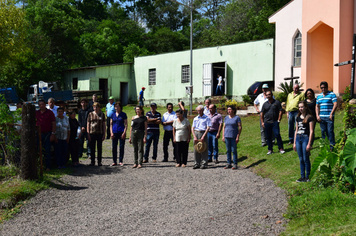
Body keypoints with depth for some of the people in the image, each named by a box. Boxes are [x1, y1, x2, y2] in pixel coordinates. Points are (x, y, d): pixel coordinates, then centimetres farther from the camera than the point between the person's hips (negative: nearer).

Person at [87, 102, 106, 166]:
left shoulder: (102, 114, 6)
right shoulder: (90, 114, 5)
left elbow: (104, 124, 6)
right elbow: (88, 124, 5)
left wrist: (104, 134, 1)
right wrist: (88, 134, -1)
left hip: (100, 133, 0)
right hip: (92, 133, 0)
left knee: (99, 148, 5)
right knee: (92, 148, 4)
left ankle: (99, 161, 14)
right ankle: (92, 161, 14)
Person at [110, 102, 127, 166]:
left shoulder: (123, 114, 2)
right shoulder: (113, 115, 10)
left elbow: (126, 124, 0)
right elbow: (111, 124, 12)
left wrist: (124, 133, -9)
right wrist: (111, 133, 1)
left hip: (121, 133, -2)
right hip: (114, 133, 3)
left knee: (122, 147, 1)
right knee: (114, 147, 4)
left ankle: (120, 161, 11)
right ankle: (114, 161, 13)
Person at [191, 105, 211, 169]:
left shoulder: (207, 118, 2)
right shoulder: (195, 118, 13)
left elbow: (208, 127, -6)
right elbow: (192, 128, 10)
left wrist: (203, 136, -14)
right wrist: (194, 137, -3)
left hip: (203, 133, -4)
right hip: (196, 133, 4)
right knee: (196, 149, 3)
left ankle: (204, 164, 2)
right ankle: (197, 163, 10)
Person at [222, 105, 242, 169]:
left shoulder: (237, 118, -3)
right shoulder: (226, 118, 11)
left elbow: (240, 127, -5)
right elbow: (224, 127, 15)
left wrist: (238, 137, -11)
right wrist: (223, 136, 7)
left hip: (234, 137, -4)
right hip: (227, 136, 4)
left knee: (234, 150, -2)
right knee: (228, 150, 8)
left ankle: (235, 164, 5)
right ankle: (229, 164, 15)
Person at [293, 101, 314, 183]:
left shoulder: (309, 117, -6)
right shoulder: (298, 118, 13)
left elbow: (311, 131, -8)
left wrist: (309, 144, -13)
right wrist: (294, 143, 15)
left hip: (305, 138, -6)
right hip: (298, 138, 6)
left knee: (306, 159, -2)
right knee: (301, 159, 9)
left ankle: (307, 177, 8)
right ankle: (302, 176, 16)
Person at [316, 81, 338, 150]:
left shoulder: (332, 94, -1)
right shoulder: (319, 96, 15)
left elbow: (335, 104, -9)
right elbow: (317, 106, 17)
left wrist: (331, 114, -16)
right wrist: (317, 116, 6)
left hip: (329, 117, -5)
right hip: (321, 117, 5)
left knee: (330, 131, -5)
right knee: (323, 131, 9)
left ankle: (332, 146, 3)